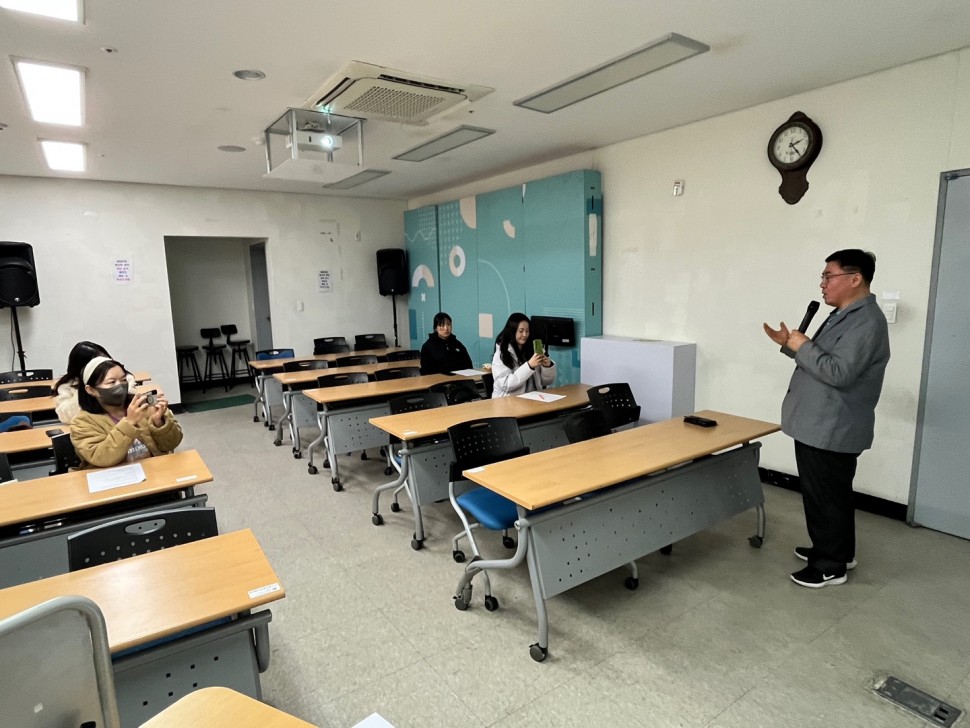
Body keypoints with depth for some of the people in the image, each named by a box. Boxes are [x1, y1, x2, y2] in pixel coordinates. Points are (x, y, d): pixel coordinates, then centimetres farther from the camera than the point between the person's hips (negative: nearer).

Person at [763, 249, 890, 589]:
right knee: (825, 494, 21)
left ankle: (831, 566, 16)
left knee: (826, 496, 2)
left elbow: (839, 372, -28)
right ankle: (835, 550, 37)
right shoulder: (843, 315, 14)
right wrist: (790, 344, 8)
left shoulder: (866, 322, -20)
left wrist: (803, 347, -16)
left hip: (832, 431, -10)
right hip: (818, 426, 10)